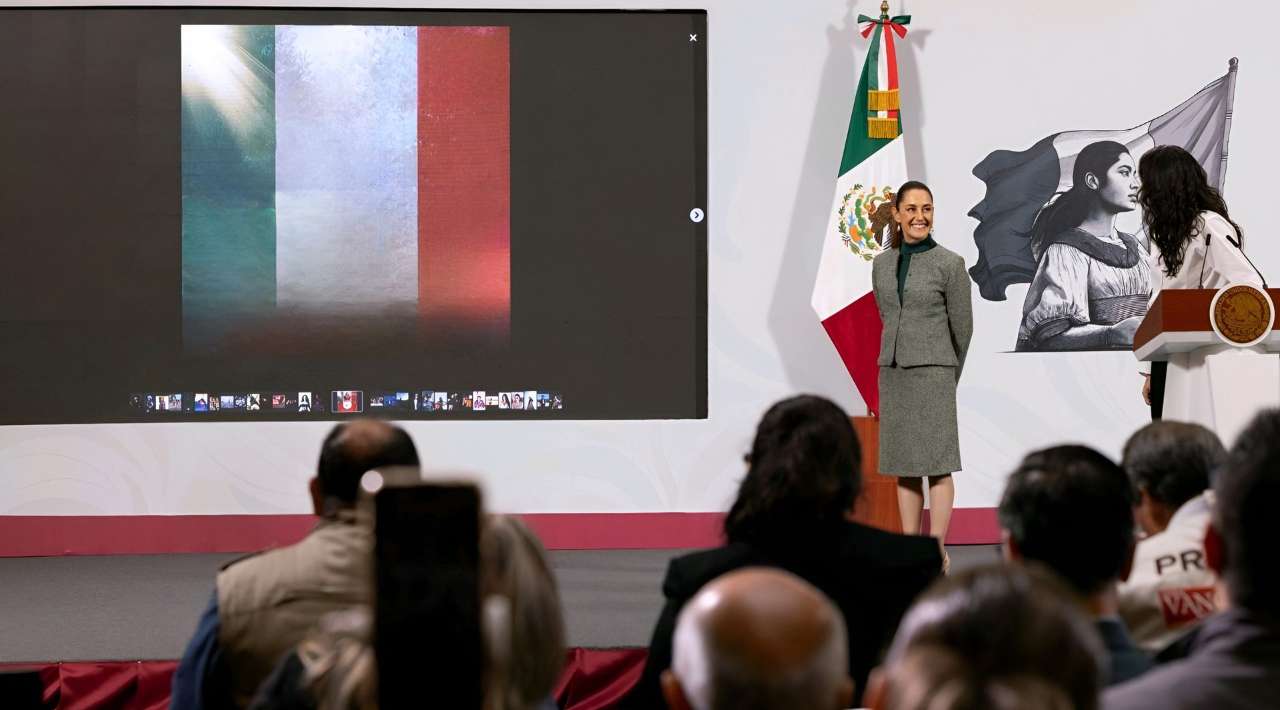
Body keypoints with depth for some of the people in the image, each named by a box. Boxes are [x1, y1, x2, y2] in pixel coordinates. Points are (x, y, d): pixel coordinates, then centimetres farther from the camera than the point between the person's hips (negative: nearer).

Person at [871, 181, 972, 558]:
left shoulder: (950, 264, -6)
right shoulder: (882, 263, 7)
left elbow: (962, 326, 1)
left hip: (932, 373, -5)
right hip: (893, 371, 5)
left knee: (937, 463, -5)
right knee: (903, 464, 7)